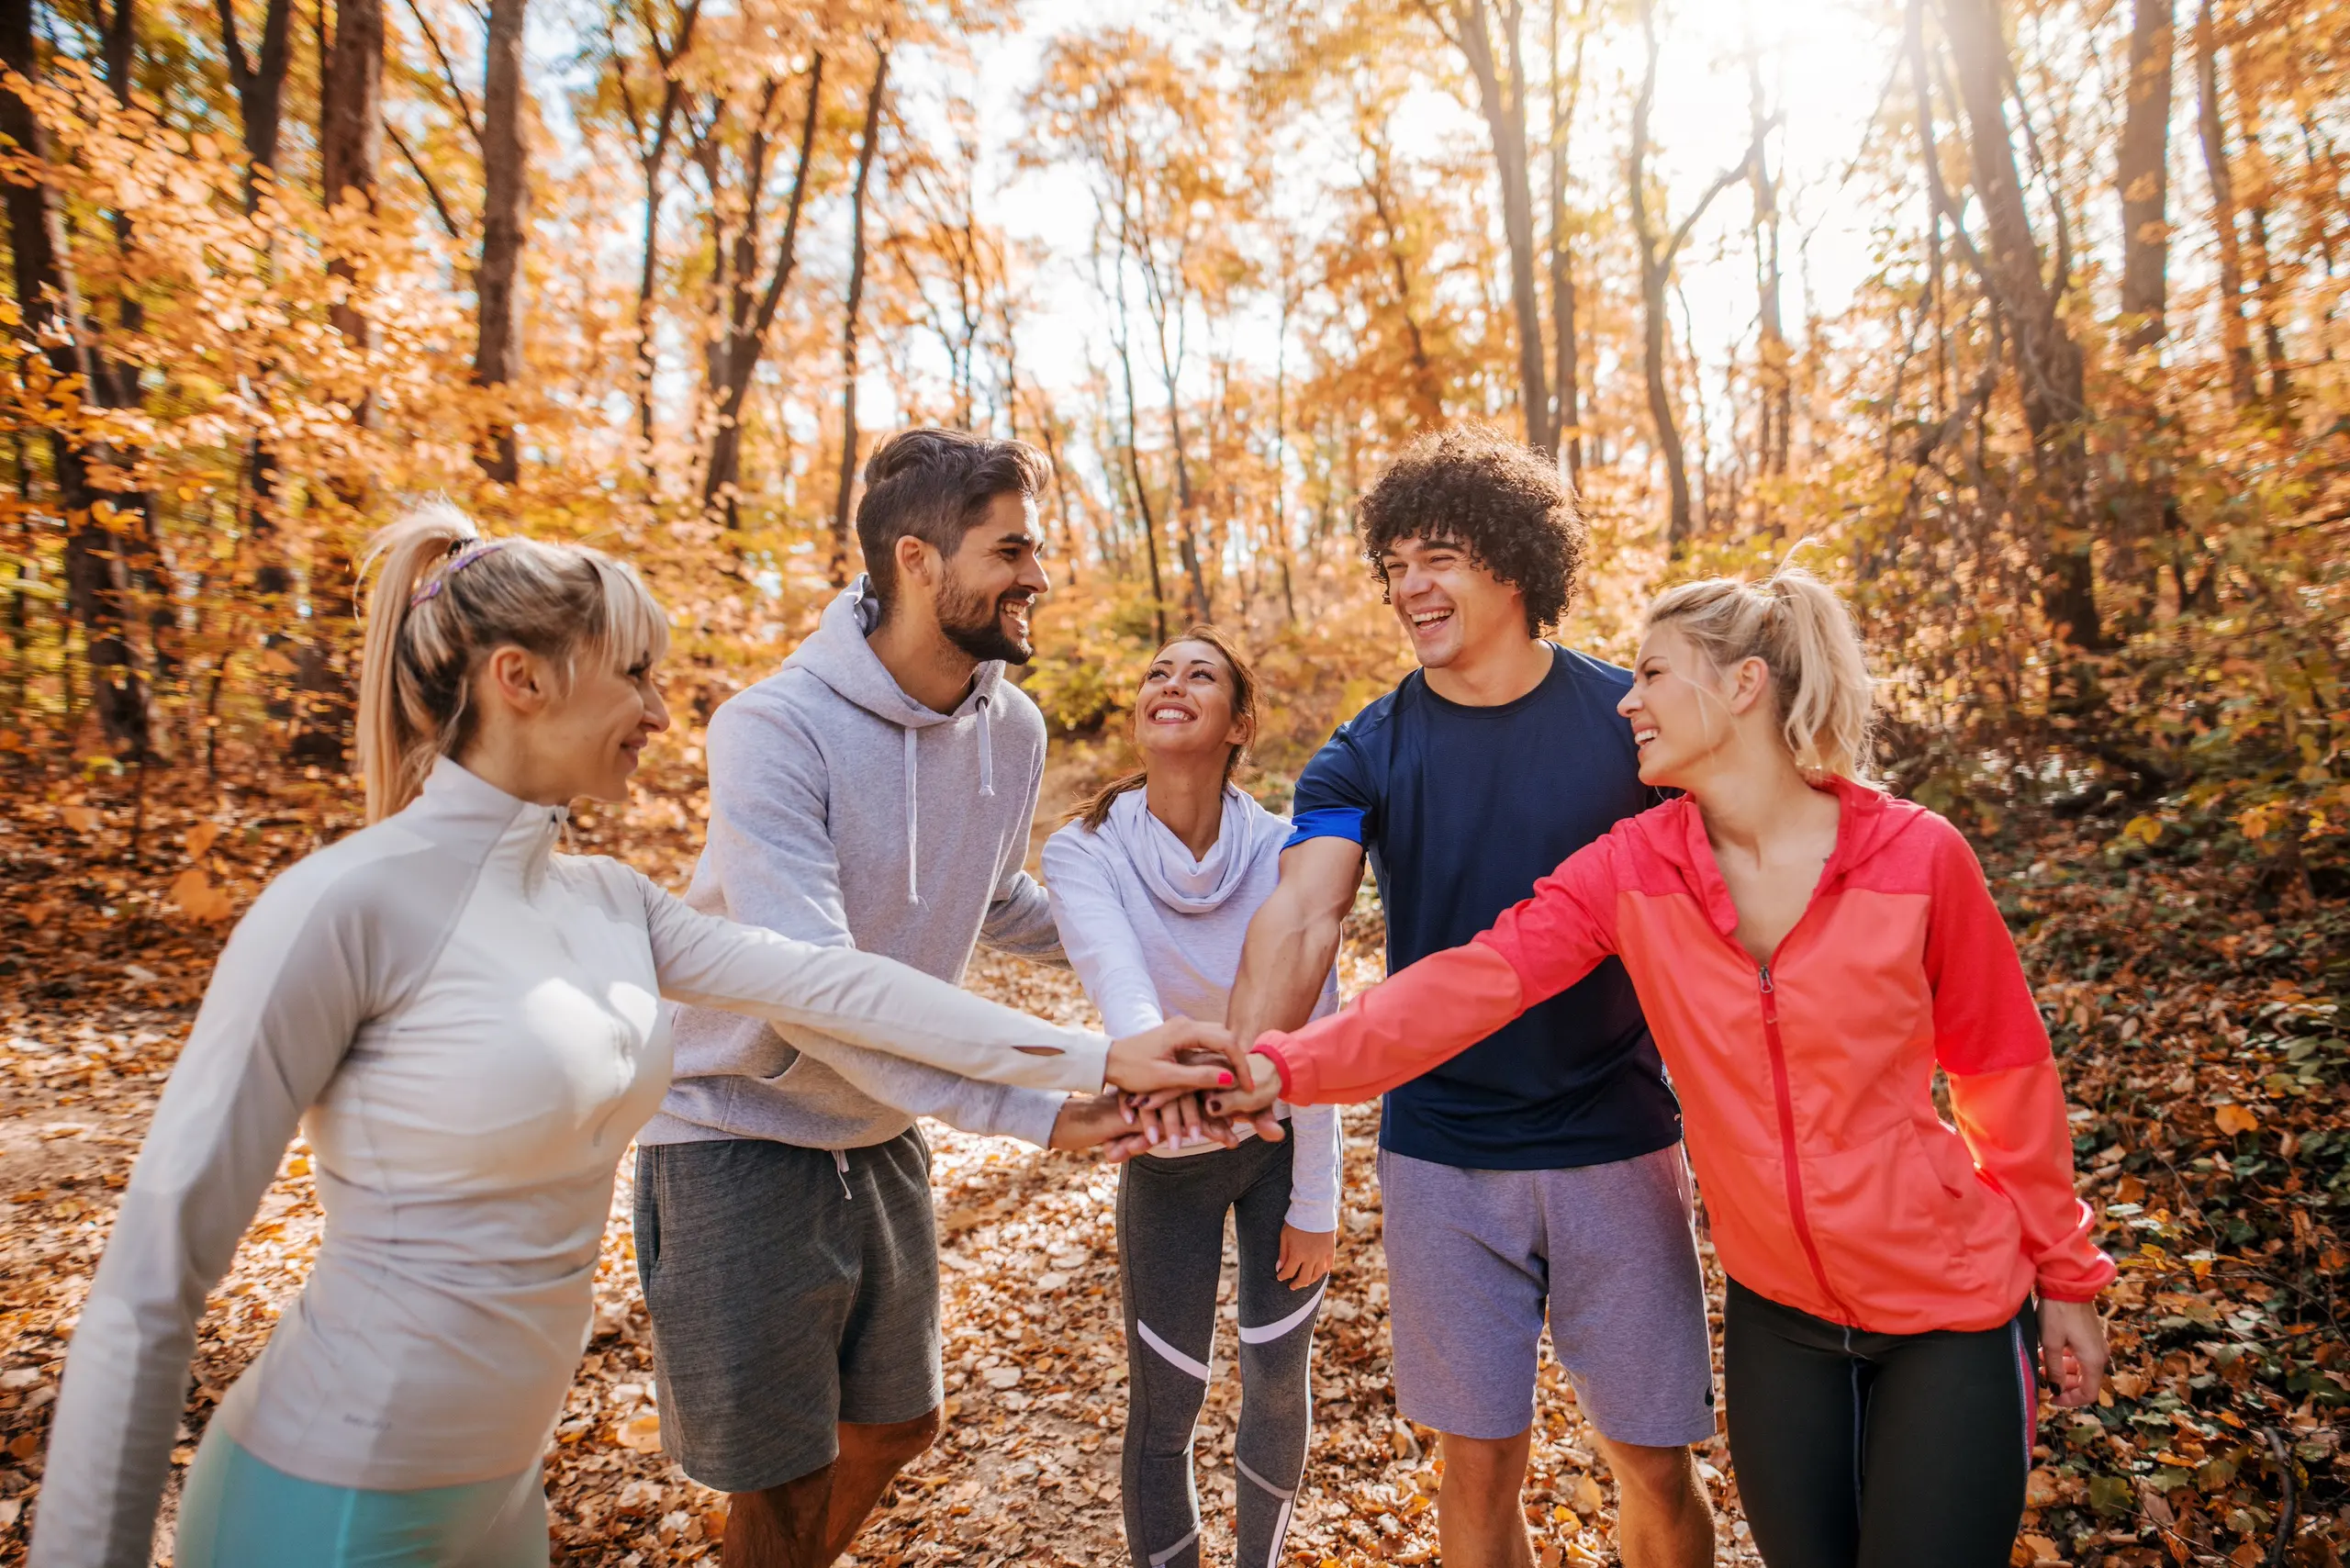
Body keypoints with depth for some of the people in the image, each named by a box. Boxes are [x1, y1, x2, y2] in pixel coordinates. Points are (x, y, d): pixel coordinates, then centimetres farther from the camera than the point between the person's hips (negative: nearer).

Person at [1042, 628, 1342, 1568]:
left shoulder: (1282, 852, -19)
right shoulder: (1083, 854, -19)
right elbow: (1115, 973, -38)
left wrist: (1314, 1203, -9)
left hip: (1282, 1140, 1)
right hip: (1167, 1157, 0)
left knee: (1278, 1381, 12)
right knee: (1163, 1403, 5)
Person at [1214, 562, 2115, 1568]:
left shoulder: (1917, 856, -14)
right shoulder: (1630, 871, -10)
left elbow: (2006, 1068, -3)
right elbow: (1472, 984, -22)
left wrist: (2066, 1276, 5)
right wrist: (1280, 1066, -34)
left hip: (1951, 1314, -2)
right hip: (1778, 1315, 3)